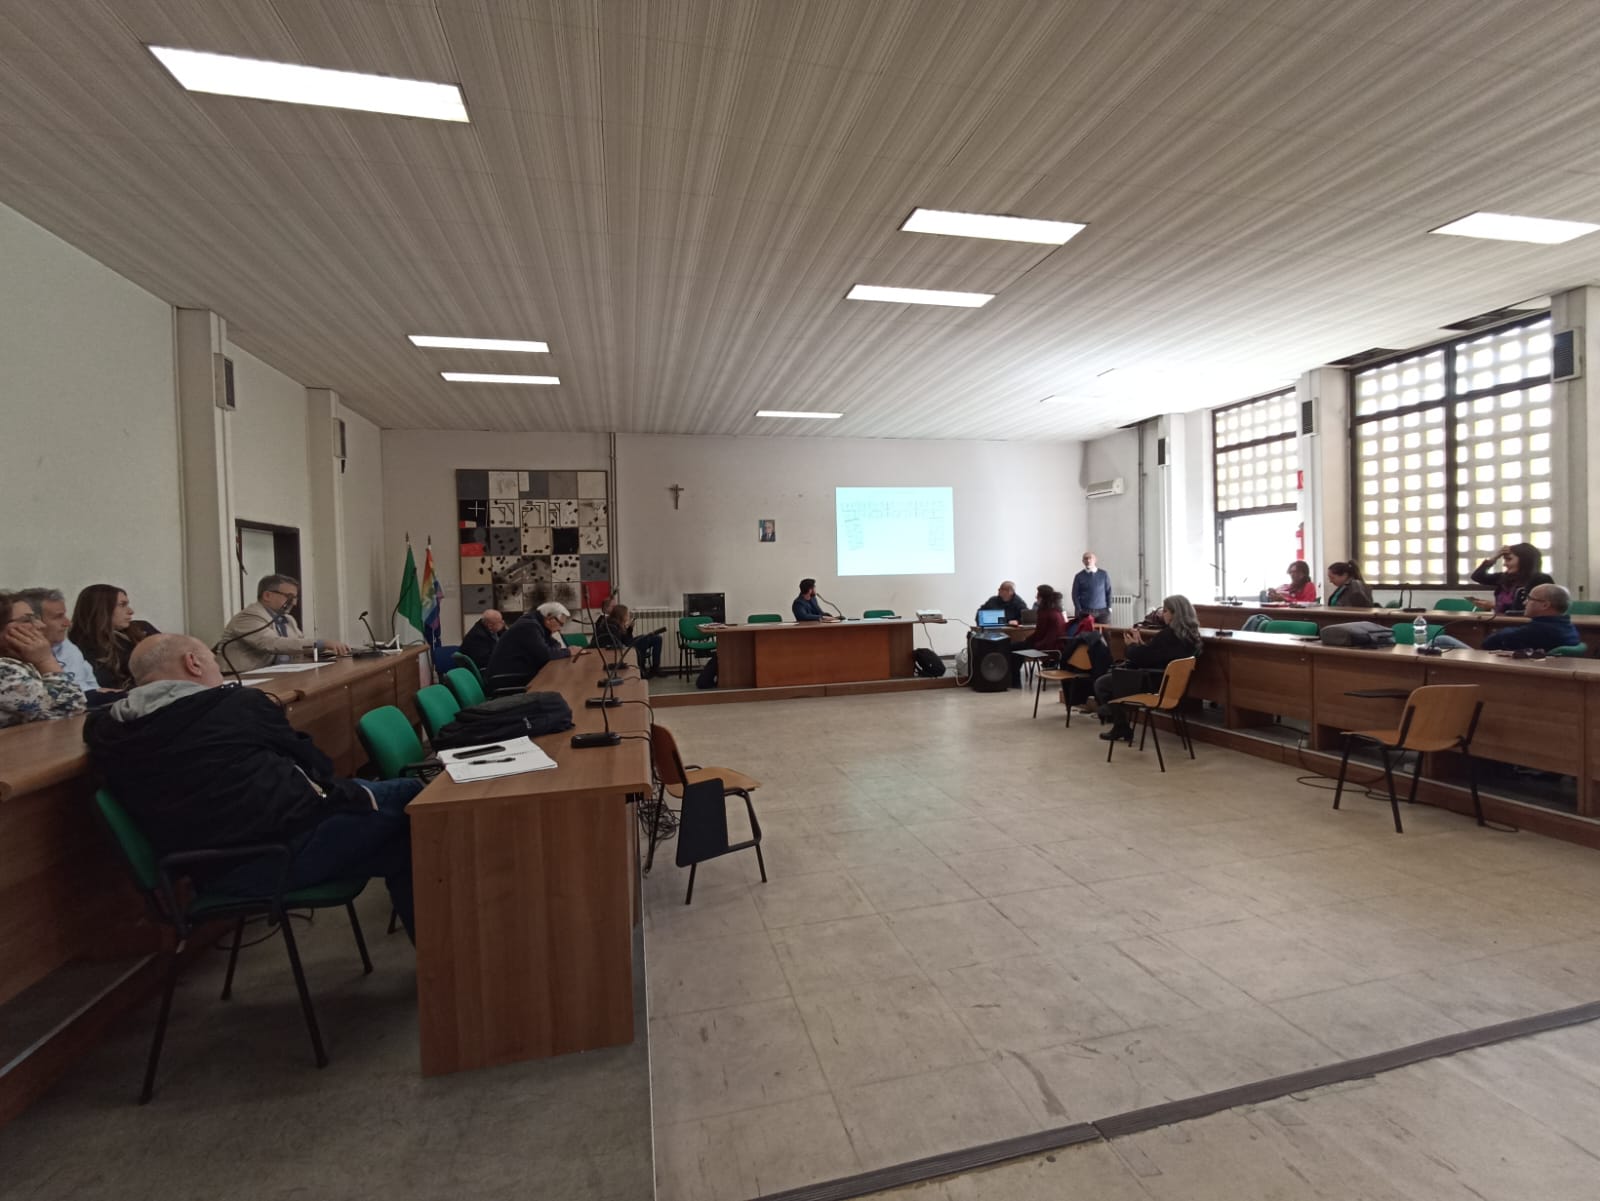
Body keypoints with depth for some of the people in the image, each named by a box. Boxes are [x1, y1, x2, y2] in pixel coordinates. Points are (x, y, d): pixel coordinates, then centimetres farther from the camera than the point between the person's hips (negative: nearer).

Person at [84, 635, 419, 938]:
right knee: (409, 798, 7)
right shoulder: (238, 703, -6)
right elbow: (316, 763, 6)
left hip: (219, 873, 8)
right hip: (286, 846, -8)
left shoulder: (107, 731, 8)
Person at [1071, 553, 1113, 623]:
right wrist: (1079, 610, -5)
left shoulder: (1103, 574, 6)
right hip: (1084, 612, -1)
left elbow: (1108, 592, 10)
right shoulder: (1079, 576, 3)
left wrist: (1109, 608, 2)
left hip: (1102, 611, 1)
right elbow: (1075, 595, 4)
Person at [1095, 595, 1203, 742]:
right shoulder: (1191, 635, 1)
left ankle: (1121, 727, 20)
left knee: (1101, 684, 4)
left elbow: (1140, 656, -20)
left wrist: (1132, 645, -1)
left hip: (1154, 683, -10)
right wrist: (1141, 644, 3)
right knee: (1111, 674, 24)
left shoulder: (1168, 635, -28)